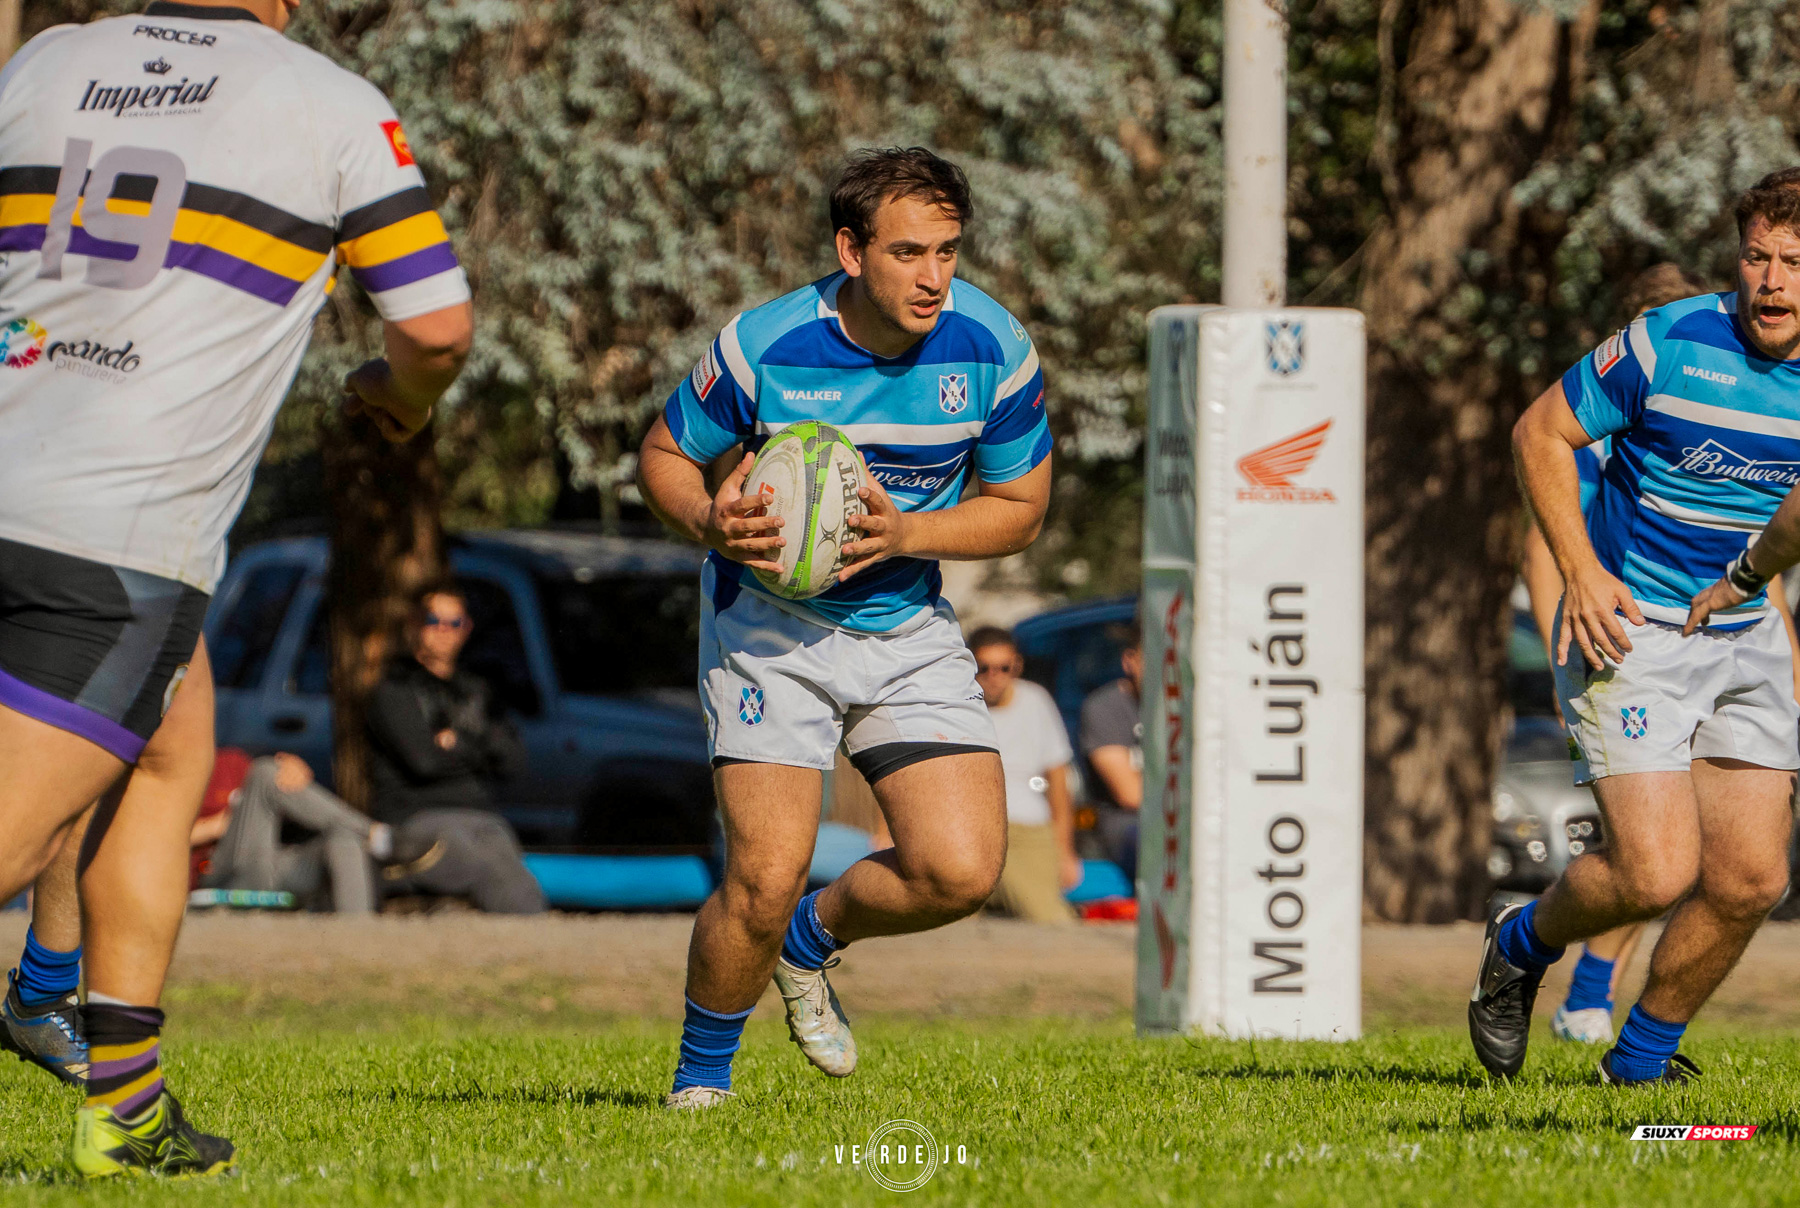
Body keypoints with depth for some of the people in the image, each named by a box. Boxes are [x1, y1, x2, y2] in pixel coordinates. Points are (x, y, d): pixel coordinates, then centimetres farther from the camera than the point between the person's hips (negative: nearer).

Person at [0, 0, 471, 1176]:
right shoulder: (333, 106, 0)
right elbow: (438, 324, 2)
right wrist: (404, 397, 23)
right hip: (131, 537, -5)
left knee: (171, 751, 23)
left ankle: (127, 1107, 20)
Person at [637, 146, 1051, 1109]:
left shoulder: (993, 348, -12)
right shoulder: (765, 346, -19)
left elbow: (1019, 508, -1)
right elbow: (663, 456, -3)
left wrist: (907, 534, -19)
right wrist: (708, 522, -25)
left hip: (907, 623, 3)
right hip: (771, 623, -3)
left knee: (962, 869, -11)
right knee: (766, 876, -16)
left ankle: (814, 937, 21)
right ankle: (701, 1074, 11)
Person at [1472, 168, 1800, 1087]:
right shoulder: (1669, 344, -17)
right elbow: (1540, 433, -7)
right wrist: (1581, 570, -16)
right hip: (1631, 631, -5)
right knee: (1657, 872, -16)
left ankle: (1641, 1058, 21)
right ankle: (1522, 947, 16)